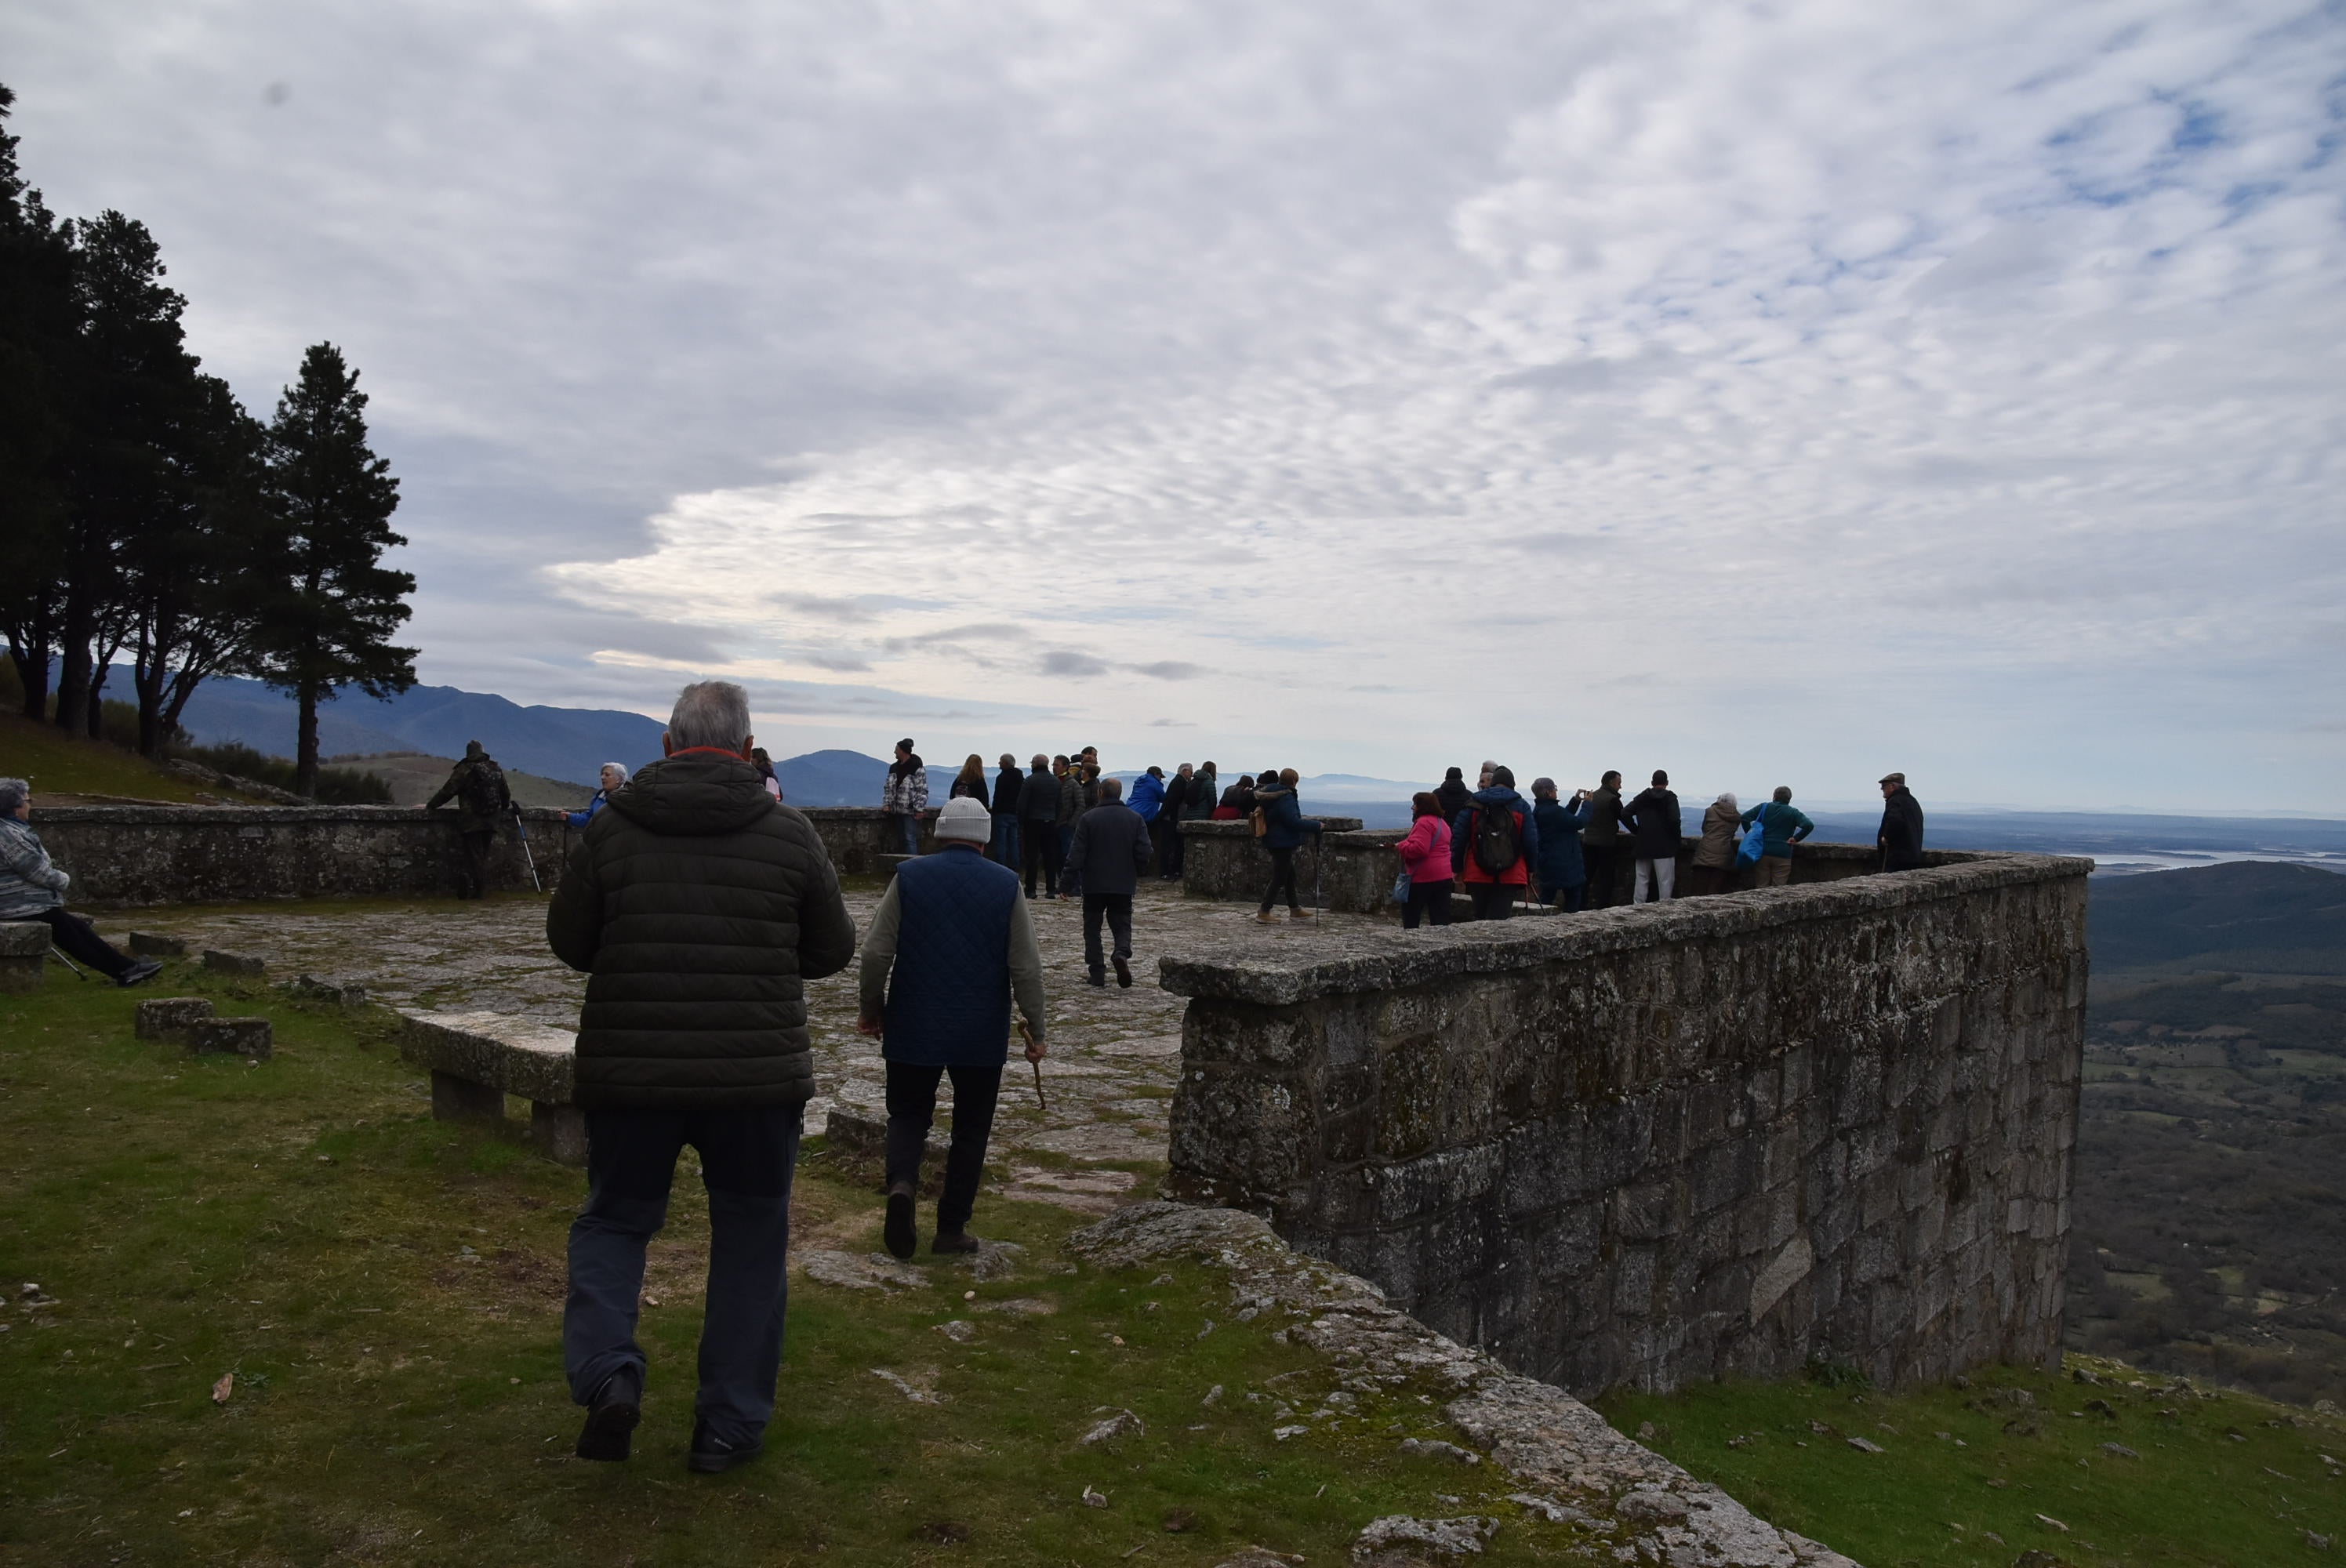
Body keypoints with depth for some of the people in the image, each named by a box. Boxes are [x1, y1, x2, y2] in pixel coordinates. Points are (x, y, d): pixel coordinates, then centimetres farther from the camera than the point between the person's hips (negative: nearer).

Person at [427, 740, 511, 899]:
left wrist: (430, 805, 4)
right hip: (491, 821, 5)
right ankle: (483, 889, 11)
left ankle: (480, 890, -6)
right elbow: (505, 793, 20)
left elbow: (447, 791, -7)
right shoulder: (496, 769, 10)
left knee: (475, 856, -2)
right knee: (483, 856, 12)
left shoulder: (464, 770, -7)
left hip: (471, 822, -5)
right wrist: (504, 807, 38)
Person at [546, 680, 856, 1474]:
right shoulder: (788, 833, -5)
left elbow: (568, 943, 5)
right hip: (758, 1078, 0)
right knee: (750, 1239, 13)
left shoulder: (611, 828, -3)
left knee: (613, 1220, 19)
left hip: (629, 1071, 1)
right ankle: (729, 1424, 19)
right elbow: (832, 951, 4)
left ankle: (605, 1371, -2)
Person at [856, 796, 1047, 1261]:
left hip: (914, 1029, 0)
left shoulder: (909, 876, -2)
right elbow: (1026, 967, -4)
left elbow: (876, 951, -4)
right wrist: (1035, 1029, 4)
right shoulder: (1005, 884, -2)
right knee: (971, 1127, 12)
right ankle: (952, 1228, 14)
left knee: (908, 1114, 14)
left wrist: (869, 1007, 10)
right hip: (982, 1035, 0)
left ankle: (902, 1182, -13)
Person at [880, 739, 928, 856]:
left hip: (910, 811, -7)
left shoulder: (917, 769, -10)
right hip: (897, 811, 7)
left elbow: (922, 790, -11)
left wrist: (919, 809, -15)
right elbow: (888, 788, 18)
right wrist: (886, 804, 6)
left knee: (910, 839, -10)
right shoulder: (894, 768, 12)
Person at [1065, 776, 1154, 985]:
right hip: (1124, 885, 2)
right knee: (1122, 925, 10)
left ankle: (1097, 972, 6)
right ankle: (1122, 953, -20)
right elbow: (1144, 853, 0)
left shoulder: (1088, 819, -7)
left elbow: (1077, 854, -9)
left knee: (1092, 928, 9)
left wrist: (1068, 881, -5)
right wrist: (1136, 874, 16)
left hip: (1094, 884, -2)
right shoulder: (1135, 819, 2)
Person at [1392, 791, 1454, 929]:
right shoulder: (1442, 823, 18)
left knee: (1410, 918, 5)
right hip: (1445, 876, 9)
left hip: (1423, 878, -9)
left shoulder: (1423, 822, -14)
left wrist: (1401, 846, -11)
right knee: (1442, 918, 4)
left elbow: (1419, 849, -24)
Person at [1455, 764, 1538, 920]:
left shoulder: (1474, 805, 7)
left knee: (1480, 918, 13)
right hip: (1511, 877, -1)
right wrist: (1530, 869, 15)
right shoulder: (1522, 806, 5)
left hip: (1477, 876, 2)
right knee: (1500, 919, -7)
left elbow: (1458, 836, 3)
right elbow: (1531, 841, 3)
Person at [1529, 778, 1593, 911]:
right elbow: (1579, 822, -19)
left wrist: (1576, 800, 15)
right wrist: (1587, 803, -6)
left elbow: (1565, 817, 21)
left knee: (1546, 897, 10)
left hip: (1547, 864, 9)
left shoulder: (1538, 810, 8)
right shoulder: (1553, 811, -23)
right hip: (1565, 864, -9)